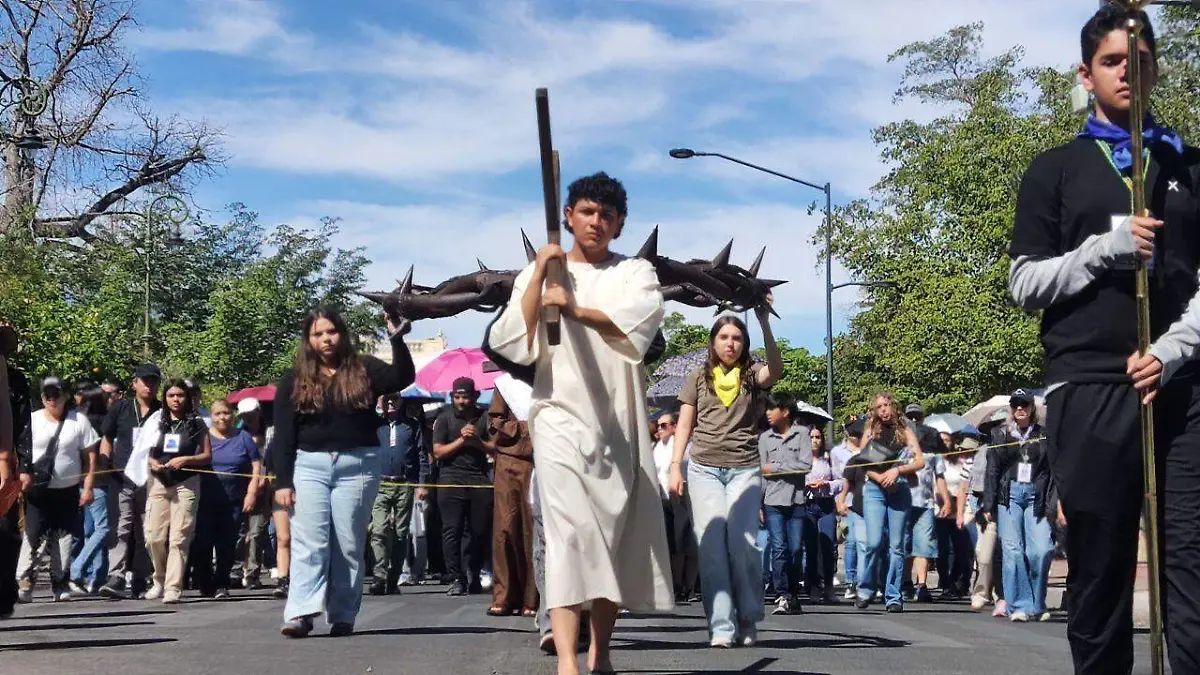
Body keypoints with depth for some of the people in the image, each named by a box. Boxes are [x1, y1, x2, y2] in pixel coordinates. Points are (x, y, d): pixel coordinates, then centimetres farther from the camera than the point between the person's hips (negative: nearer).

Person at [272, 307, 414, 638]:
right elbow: (283, 436, 4)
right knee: (309, 542, -8)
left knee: (349, 545, 2)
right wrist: (282, 481, -3)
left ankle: (343, 617, 5)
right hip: (310, 465, 0)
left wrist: (397, 340, -22)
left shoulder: (364, 370, 7)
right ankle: (300, 614, -15)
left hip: (357, 466, 0)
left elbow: (403, 378, -10)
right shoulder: (293, 381, 8)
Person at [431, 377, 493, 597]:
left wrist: (478, 439, -10)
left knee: (481, 530, 0)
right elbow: (438, 452, 1)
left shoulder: (484, 418, 12)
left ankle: (473, 576, 14)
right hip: (452, 479, -1)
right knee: (452, 530, -8)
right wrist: (461, 440, -7)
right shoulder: (444, 419, 9)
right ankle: (456, 579, -6)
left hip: (479, 479, 2)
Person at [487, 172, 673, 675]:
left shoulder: (636, 272, 11)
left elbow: (642, 318, -11)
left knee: (620, 535, 3)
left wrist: (574, 308, -13)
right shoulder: (538, 273, 12)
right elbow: (511, 344, -2)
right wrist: (540, 274, -7)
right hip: (561, 414, -2)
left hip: (620, 420, 2)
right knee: (571, 527, -18)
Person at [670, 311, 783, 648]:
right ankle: (721, 626, -7)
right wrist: (676, 465, 1)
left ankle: (748, 621, 5)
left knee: (743, 542, -10)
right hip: (704, 468, 1)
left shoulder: (752, 374, 6)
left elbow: (775, 369, -16)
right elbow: (684, 424, 11)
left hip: (745, 469, -1)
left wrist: (764, 323, -27)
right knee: (711, 544, -6)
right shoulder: (698, 377, 12)